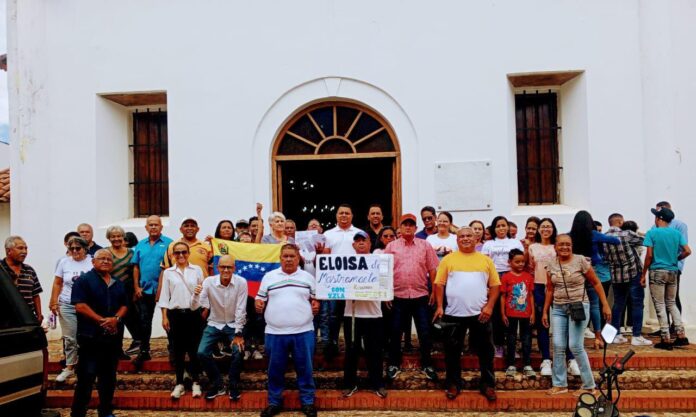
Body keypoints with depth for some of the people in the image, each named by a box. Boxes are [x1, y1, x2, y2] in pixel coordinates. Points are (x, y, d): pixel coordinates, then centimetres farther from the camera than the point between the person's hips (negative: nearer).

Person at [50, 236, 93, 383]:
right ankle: (69, 367, 16)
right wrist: (54, 302, 4)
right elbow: (57, 284, 10)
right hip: (67, 306, 2)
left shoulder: (92, 262, -4)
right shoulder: (64, 262, 5)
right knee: (69, 338, 5)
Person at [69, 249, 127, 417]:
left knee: (109, 376, 12)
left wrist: (116, 318, -10)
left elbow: (124, 306, 12)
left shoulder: (118, 284, 15)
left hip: (114, 336, 6)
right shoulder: (84, 280, -4)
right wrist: (101, 320, -18)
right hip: (91, 336, -6)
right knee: (86, 377, -5)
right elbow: (80, 306, -14)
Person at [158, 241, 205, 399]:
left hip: (193, 314, -1)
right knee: (178, 350, 6)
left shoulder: (197, 270, 4)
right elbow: (164, 296, 5)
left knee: (194, 349, 2)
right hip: (175, 314, 1)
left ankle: (195, 382, 13)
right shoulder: (168, 272, 5)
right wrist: (164, 317, -1)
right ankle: (179, 383, 15)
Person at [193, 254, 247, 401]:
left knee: (238, 352, -22)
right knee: (202, 353, -14)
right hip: (214, 324, 2)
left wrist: (238, 334, -17)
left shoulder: (241, 282, -17)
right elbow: (194, 307, -15)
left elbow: (241, 310, -15)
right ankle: (217, 385, 8)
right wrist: (196, 295, -37)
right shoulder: (209, 282, -14)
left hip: (234, 325, -2)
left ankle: (234, 386, 3)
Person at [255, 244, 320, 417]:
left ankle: (308, 402, 17)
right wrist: (259, 305, -10)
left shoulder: (308, 277, 8)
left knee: (305, 369, 5)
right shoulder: (269, 277, 8)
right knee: (275, 370, 8)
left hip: (303, 332, 0)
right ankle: (274, 402, 22)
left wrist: (316, 306, -8)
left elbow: (315, 299, 13)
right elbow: (260, 299, 12)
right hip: (275, 333, 1)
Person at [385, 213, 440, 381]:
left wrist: (434, 291, 1)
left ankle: (427, 365, 17)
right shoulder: (391, 246, 4)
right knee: (395, 332, 7)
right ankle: (394, 364, 20)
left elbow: (432, 270, 5)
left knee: (425, 332, 4)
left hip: (421, 295, 0)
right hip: (398, 296, 0)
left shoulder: (425, 245, 4)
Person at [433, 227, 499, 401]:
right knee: (453, 350, 8)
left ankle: (488, 385, 20)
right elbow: (439, 284, 2)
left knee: (485, 350, 7)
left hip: (480, 313, 1)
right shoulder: (448, 259, 4)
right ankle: (453, 384, 21)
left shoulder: (486, 260, 7)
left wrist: (489, 306, -5)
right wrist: (439, 306, -6)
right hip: (454, 313, 0)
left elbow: (495, 285, 6)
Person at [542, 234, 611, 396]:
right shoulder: (551, 265, 5)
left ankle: (589, 385, 6)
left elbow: (596, 283, -3)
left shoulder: (581, 261, -7)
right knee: (558, 346, 1)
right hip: (558, 309, 4)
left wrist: (605, 305, -5)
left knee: (575, 346, -7)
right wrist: (545, 311, 11)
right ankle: (559, 384, 13)